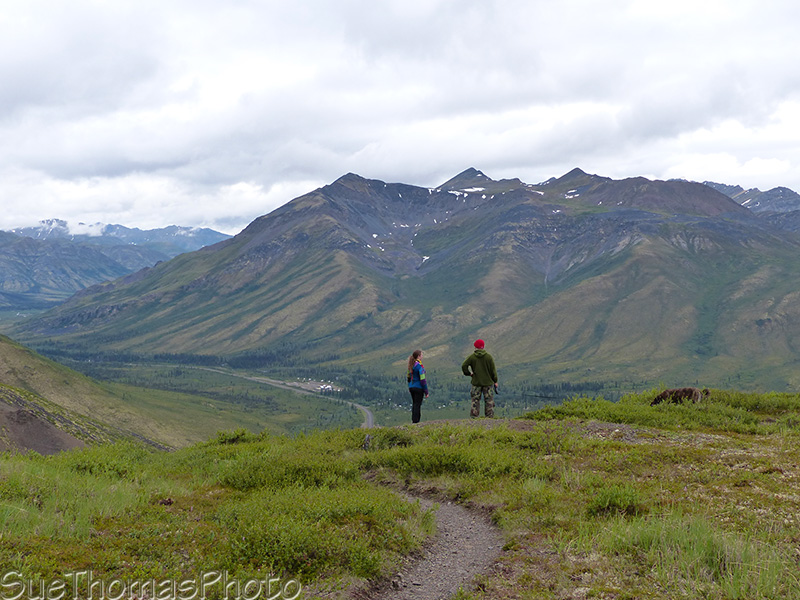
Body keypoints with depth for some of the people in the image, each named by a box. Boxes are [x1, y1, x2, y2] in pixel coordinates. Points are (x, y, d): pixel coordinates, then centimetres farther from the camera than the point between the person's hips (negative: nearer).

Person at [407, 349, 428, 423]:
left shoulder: (411, 365, 8)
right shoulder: (420, 366, -15)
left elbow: (408, 377, 15)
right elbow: (423, 380, -18)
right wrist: (426, 392, -13)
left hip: (411, 387, 8)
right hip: (419, 388, -8)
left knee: (414, 404, 15)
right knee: (418, 405, -3)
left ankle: (413, 421, 19)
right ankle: (416, 421, -2)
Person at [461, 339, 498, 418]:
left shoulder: (471, 357, -5)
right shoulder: (488, 356, -5)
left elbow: (464, 366, -12)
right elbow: (493, 370, -3)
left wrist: (469, 373, 4)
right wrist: (495, 381, 6)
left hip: (476, 382, 1)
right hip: (488, 382, -1)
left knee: (475, 400, 7)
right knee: (489, 400, 6)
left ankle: (474, 416, 4)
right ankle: (489, 416, 5)